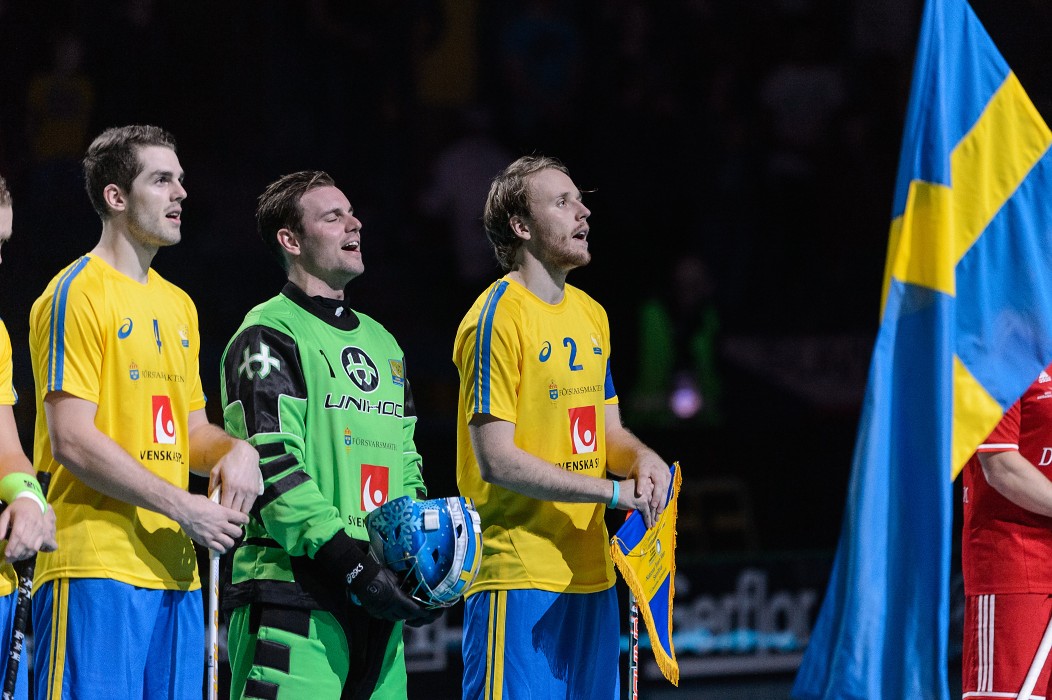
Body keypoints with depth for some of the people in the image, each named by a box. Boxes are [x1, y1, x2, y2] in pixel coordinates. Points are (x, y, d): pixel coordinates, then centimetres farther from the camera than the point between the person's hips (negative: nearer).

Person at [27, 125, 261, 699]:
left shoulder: (177, 306, 20)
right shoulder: (77, 294, -6)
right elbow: (72, 441, -14)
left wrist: (236, 451, 2)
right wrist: (182, 507, -14)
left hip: (174, 567, 8)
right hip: (96, 564, -8)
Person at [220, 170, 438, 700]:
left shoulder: (382, 343, 24)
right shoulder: (269, 335, -2)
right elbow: (272, 468, -12)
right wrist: (351, 567, -19)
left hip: (377, 599, 8)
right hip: (293, 590, -8)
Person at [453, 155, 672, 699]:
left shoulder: (590, 314, 15)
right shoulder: (498, 318, -11)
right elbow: (495, 460, -17)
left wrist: (642, 460, -3)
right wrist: (615, 493, -17)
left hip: (590, 569, 8)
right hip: (518, 575, -8)